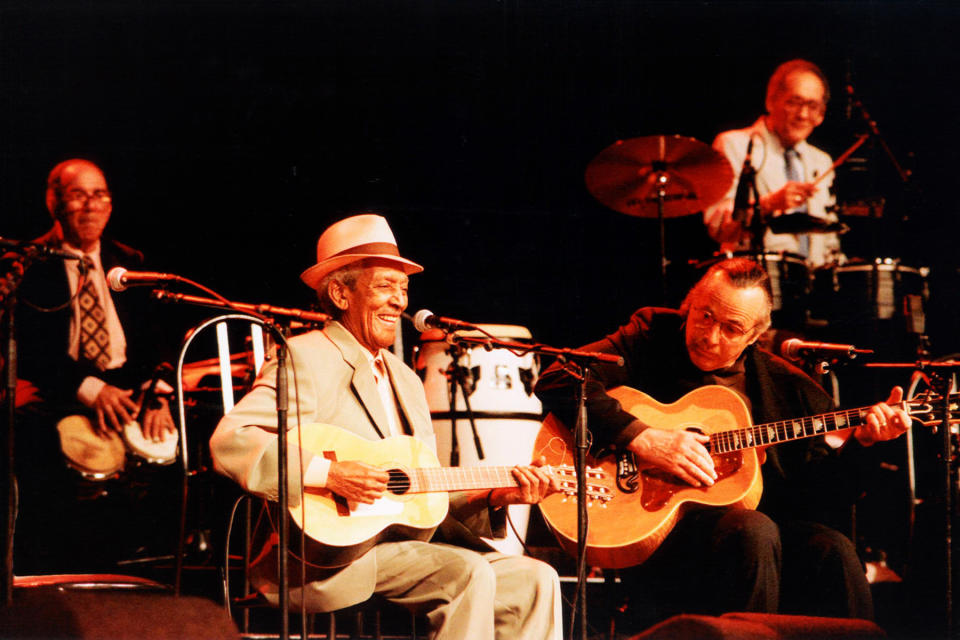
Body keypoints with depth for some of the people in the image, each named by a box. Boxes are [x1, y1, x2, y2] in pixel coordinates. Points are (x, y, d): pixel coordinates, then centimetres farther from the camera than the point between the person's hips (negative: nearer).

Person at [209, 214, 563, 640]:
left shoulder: (405, 380, 23)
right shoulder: (305, 359, -4)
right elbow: (228, 443, -19)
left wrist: (492, 497, 4)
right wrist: (326, 473, -26)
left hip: (406, 545, 8)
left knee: (534, 581, -3)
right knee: (467, 573, -26)